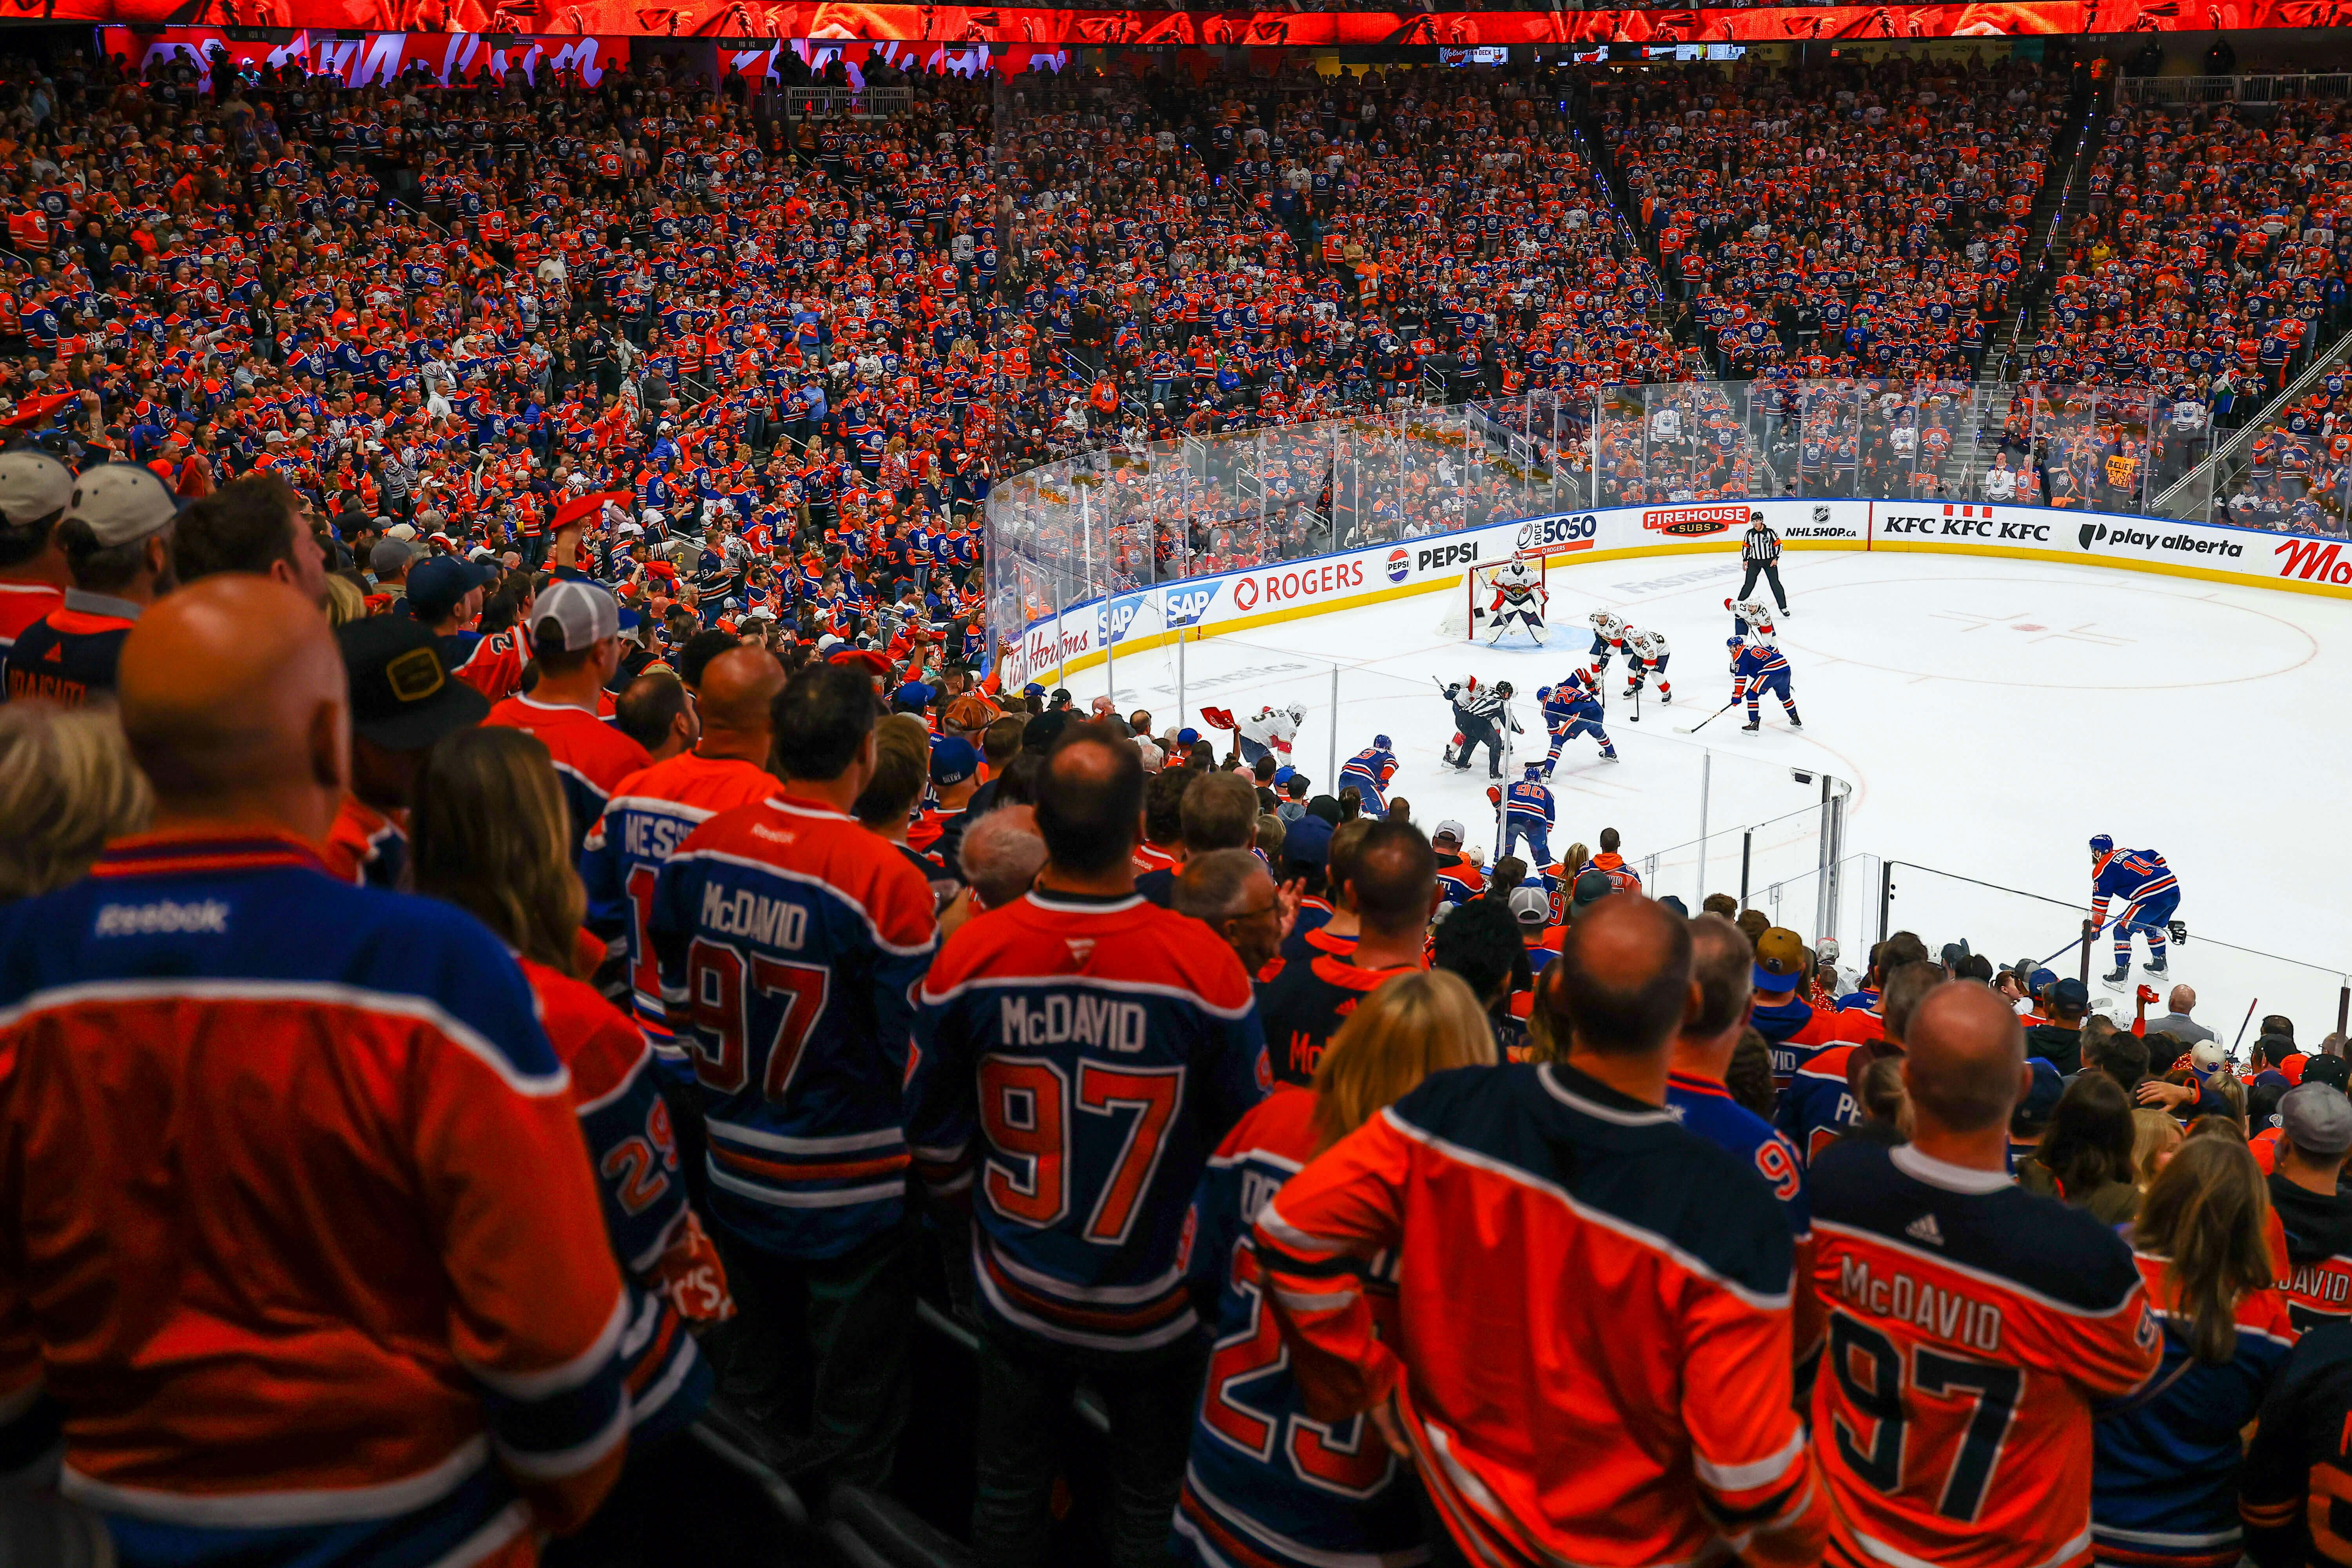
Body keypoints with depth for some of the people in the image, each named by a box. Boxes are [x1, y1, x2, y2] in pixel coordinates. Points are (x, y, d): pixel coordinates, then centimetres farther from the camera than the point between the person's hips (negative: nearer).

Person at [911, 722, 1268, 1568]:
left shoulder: (970, 954, -19)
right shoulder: (1204, 965, -24)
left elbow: (937, 1147, -6)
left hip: (1017, 1297, 2)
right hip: (1153, 1306, -2)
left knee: (1008, 1497, 24)